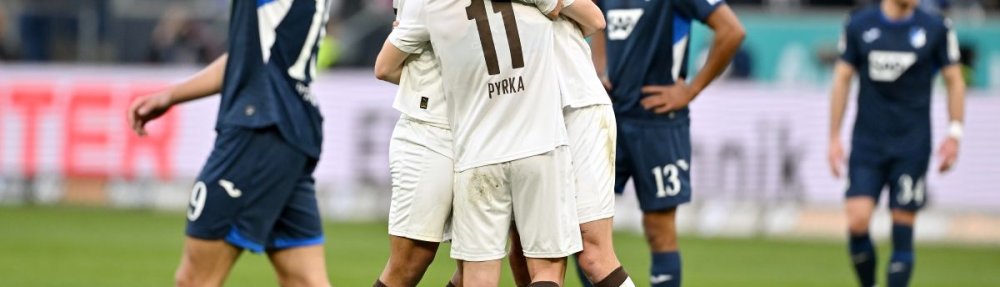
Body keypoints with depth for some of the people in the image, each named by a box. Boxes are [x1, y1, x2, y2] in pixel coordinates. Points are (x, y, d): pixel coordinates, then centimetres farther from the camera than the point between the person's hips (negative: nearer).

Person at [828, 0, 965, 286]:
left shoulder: (936, 29, 0)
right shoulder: (858, 25, 2)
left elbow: (954, 81, 8)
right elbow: (842, 79, 9)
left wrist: (954, 134, 0)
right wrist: (834, 138, 7)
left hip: (913, 147, 0)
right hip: (867, 142, 0)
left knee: (902, 231, -3)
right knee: (857, 220, -13)